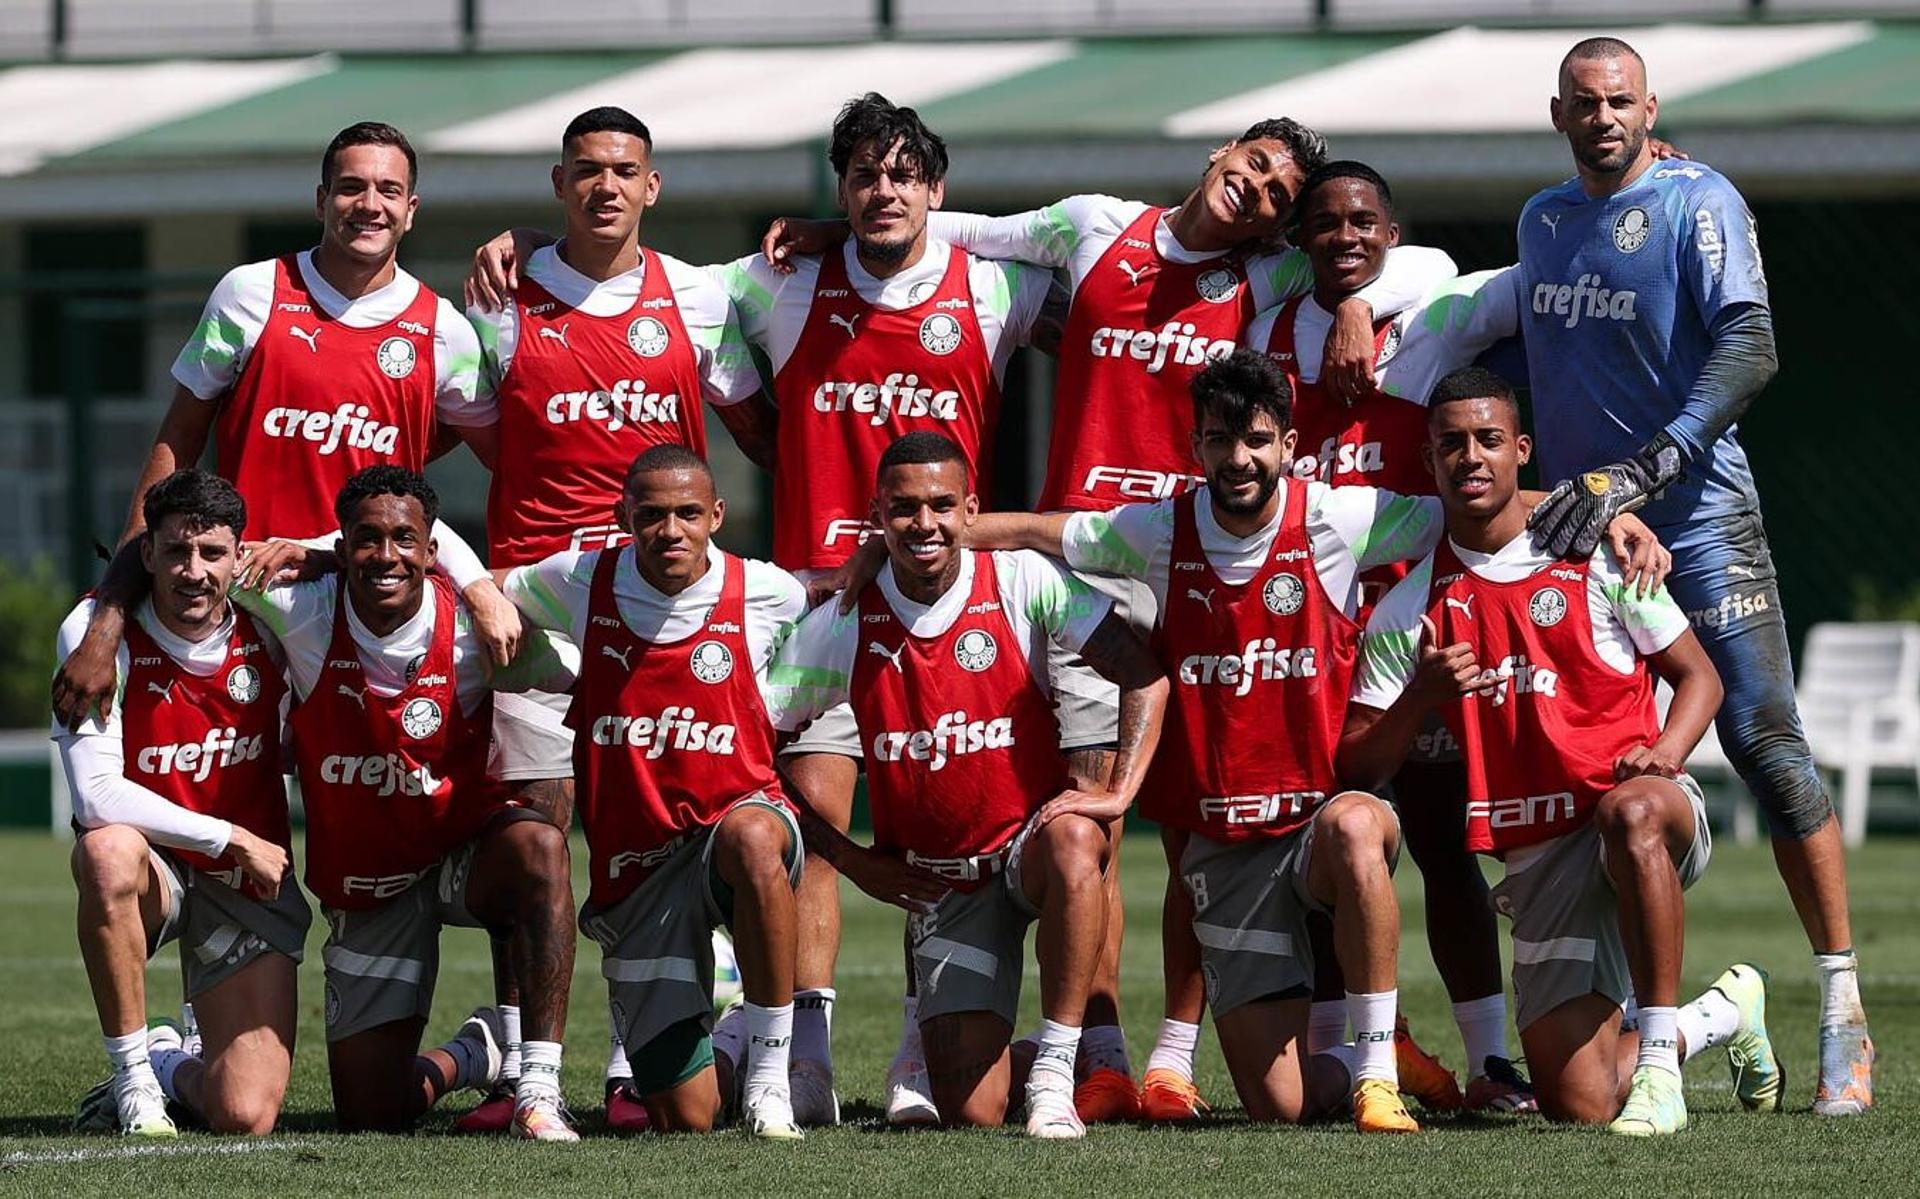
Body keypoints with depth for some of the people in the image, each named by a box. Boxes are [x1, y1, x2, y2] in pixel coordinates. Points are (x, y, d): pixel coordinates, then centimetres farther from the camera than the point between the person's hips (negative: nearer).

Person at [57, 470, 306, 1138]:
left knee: (245, 1120, -15)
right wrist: (233, 839, -22)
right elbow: (95, 795, -24)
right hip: (154, 875, -2)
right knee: (108, 851, -41)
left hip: (250, 888, 2)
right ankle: (132, 1079, -21)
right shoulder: (98, 630, -16)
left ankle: (173, 1066, 25)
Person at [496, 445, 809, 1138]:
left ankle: (769, 1065, -29)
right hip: (635, 867, 2)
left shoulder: (763, 594, -4)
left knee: (749, 836, -44)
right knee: (683, 1120, -4)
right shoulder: (581, 583, -1)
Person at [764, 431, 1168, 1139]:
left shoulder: (1022, 583, -9)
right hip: (939, 886, 1)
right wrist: (850, 859, -2)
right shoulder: (843, 626, -6)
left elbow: (1145, 677, -12)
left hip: (1030, 836, -1)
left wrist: (1118, 792, -24)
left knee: (1074, 841, -41)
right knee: (970, 1114, -10)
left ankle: (1054, 1073, -30)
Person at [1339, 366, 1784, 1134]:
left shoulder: (1596, 556, 2)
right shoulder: (1407, 613, 6)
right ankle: (1721, 1016, 25)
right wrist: (1419, 697, -15)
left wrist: (1663, 755, -14)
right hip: (1538, 861, 3)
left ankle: (1658, 1063, -33)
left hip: (1650, 822, -3)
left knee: (1629, 811, -43)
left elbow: (1698, 676, 7)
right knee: (1578, 1104, -9)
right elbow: (1359, 770, 4)